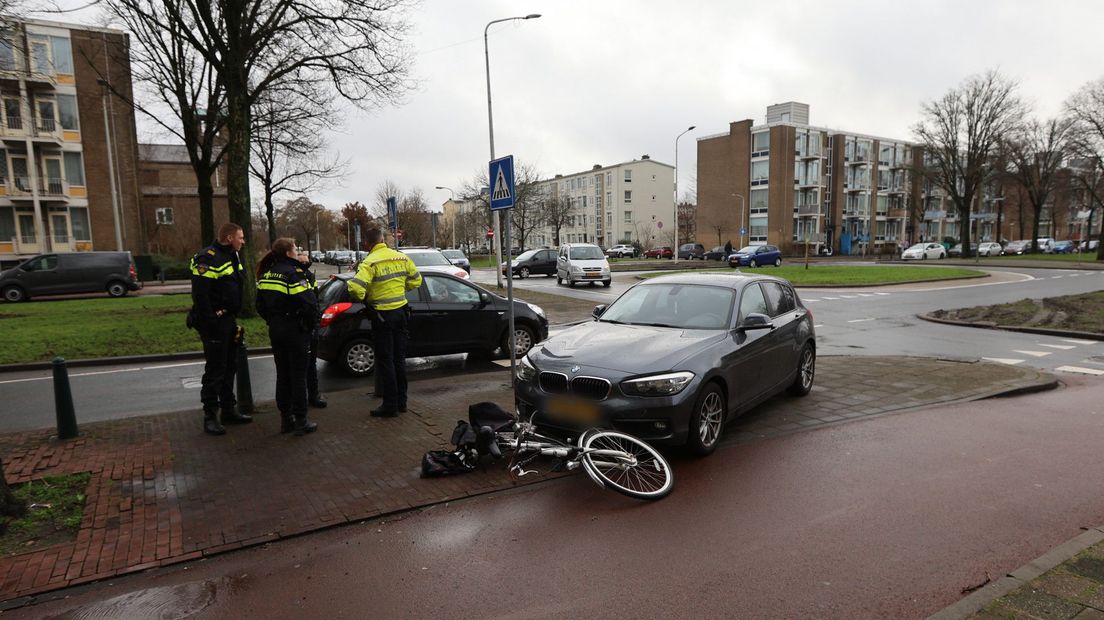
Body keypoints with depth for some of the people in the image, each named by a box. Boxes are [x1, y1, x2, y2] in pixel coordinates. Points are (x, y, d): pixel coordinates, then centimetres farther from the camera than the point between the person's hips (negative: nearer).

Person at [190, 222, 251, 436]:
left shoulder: (231, 257, 14)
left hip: (228, 321, 10)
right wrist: (211, 322, -24)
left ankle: (228, 410, 26)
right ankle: (210, 417, 6)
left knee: (229, 368, 15)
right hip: (214, 323, -10)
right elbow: (200, 294, -23)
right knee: (215, 370, -4)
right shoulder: (208, 258, -17)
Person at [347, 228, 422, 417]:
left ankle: (390, 405, 7)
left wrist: (364, 298, -5)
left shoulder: (370, 262, -15)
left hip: (382, 315, -5)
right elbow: (416, 280, 11)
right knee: (399, 359, 15)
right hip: (401, 311, 6)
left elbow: (355, 287, -26)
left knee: (385, 361, 3)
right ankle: (401, 401, 23)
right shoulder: (402, 257, 2)